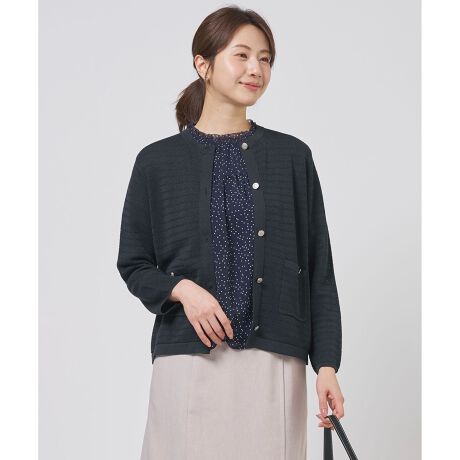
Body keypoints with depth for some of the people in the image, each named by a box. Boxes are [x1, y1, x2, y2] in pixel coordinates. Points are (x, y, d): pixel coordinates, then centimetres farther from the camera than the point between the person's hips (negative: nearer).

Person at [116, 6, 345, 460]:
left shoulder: (292, 157, 8)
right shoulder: (157, 161, 5)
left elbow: (319, 269, 7)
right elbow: (133, 263, 10)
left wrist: (326, 364, 1)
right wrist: (181, 289, -11)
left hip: (275, 360, 1)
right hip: (189, 359, 0)